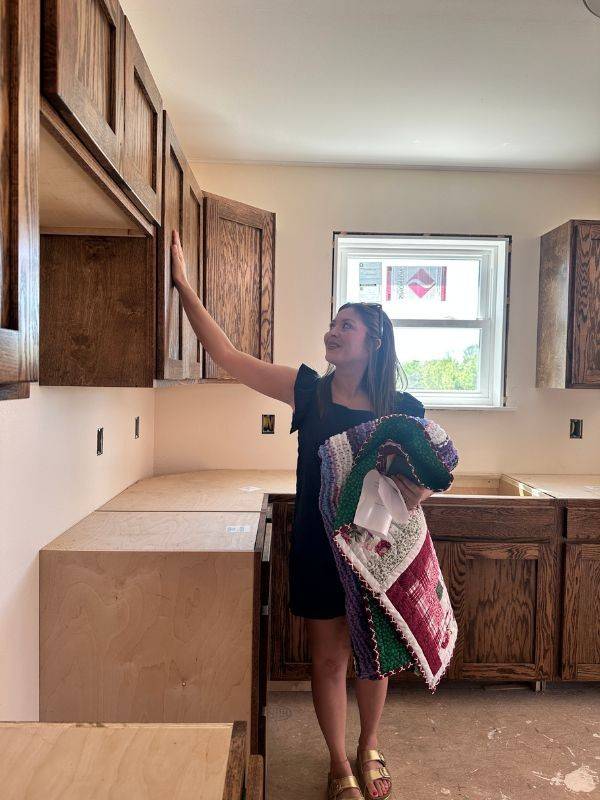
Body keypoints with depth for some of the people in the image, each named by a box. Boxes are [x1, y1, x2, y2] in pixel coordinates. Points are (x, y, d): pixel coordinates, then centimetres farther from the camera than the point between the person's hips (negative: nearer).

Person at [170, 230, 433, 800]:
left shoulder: (404, 410, -7)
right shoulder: (309, 390, -7)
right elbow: (227, 356, -10)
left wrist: (418, 493, -21)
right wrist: (183, 285, -13)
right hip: (317, 548, 0)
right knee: (328, 658, 13)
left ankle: (369, 750, 46)